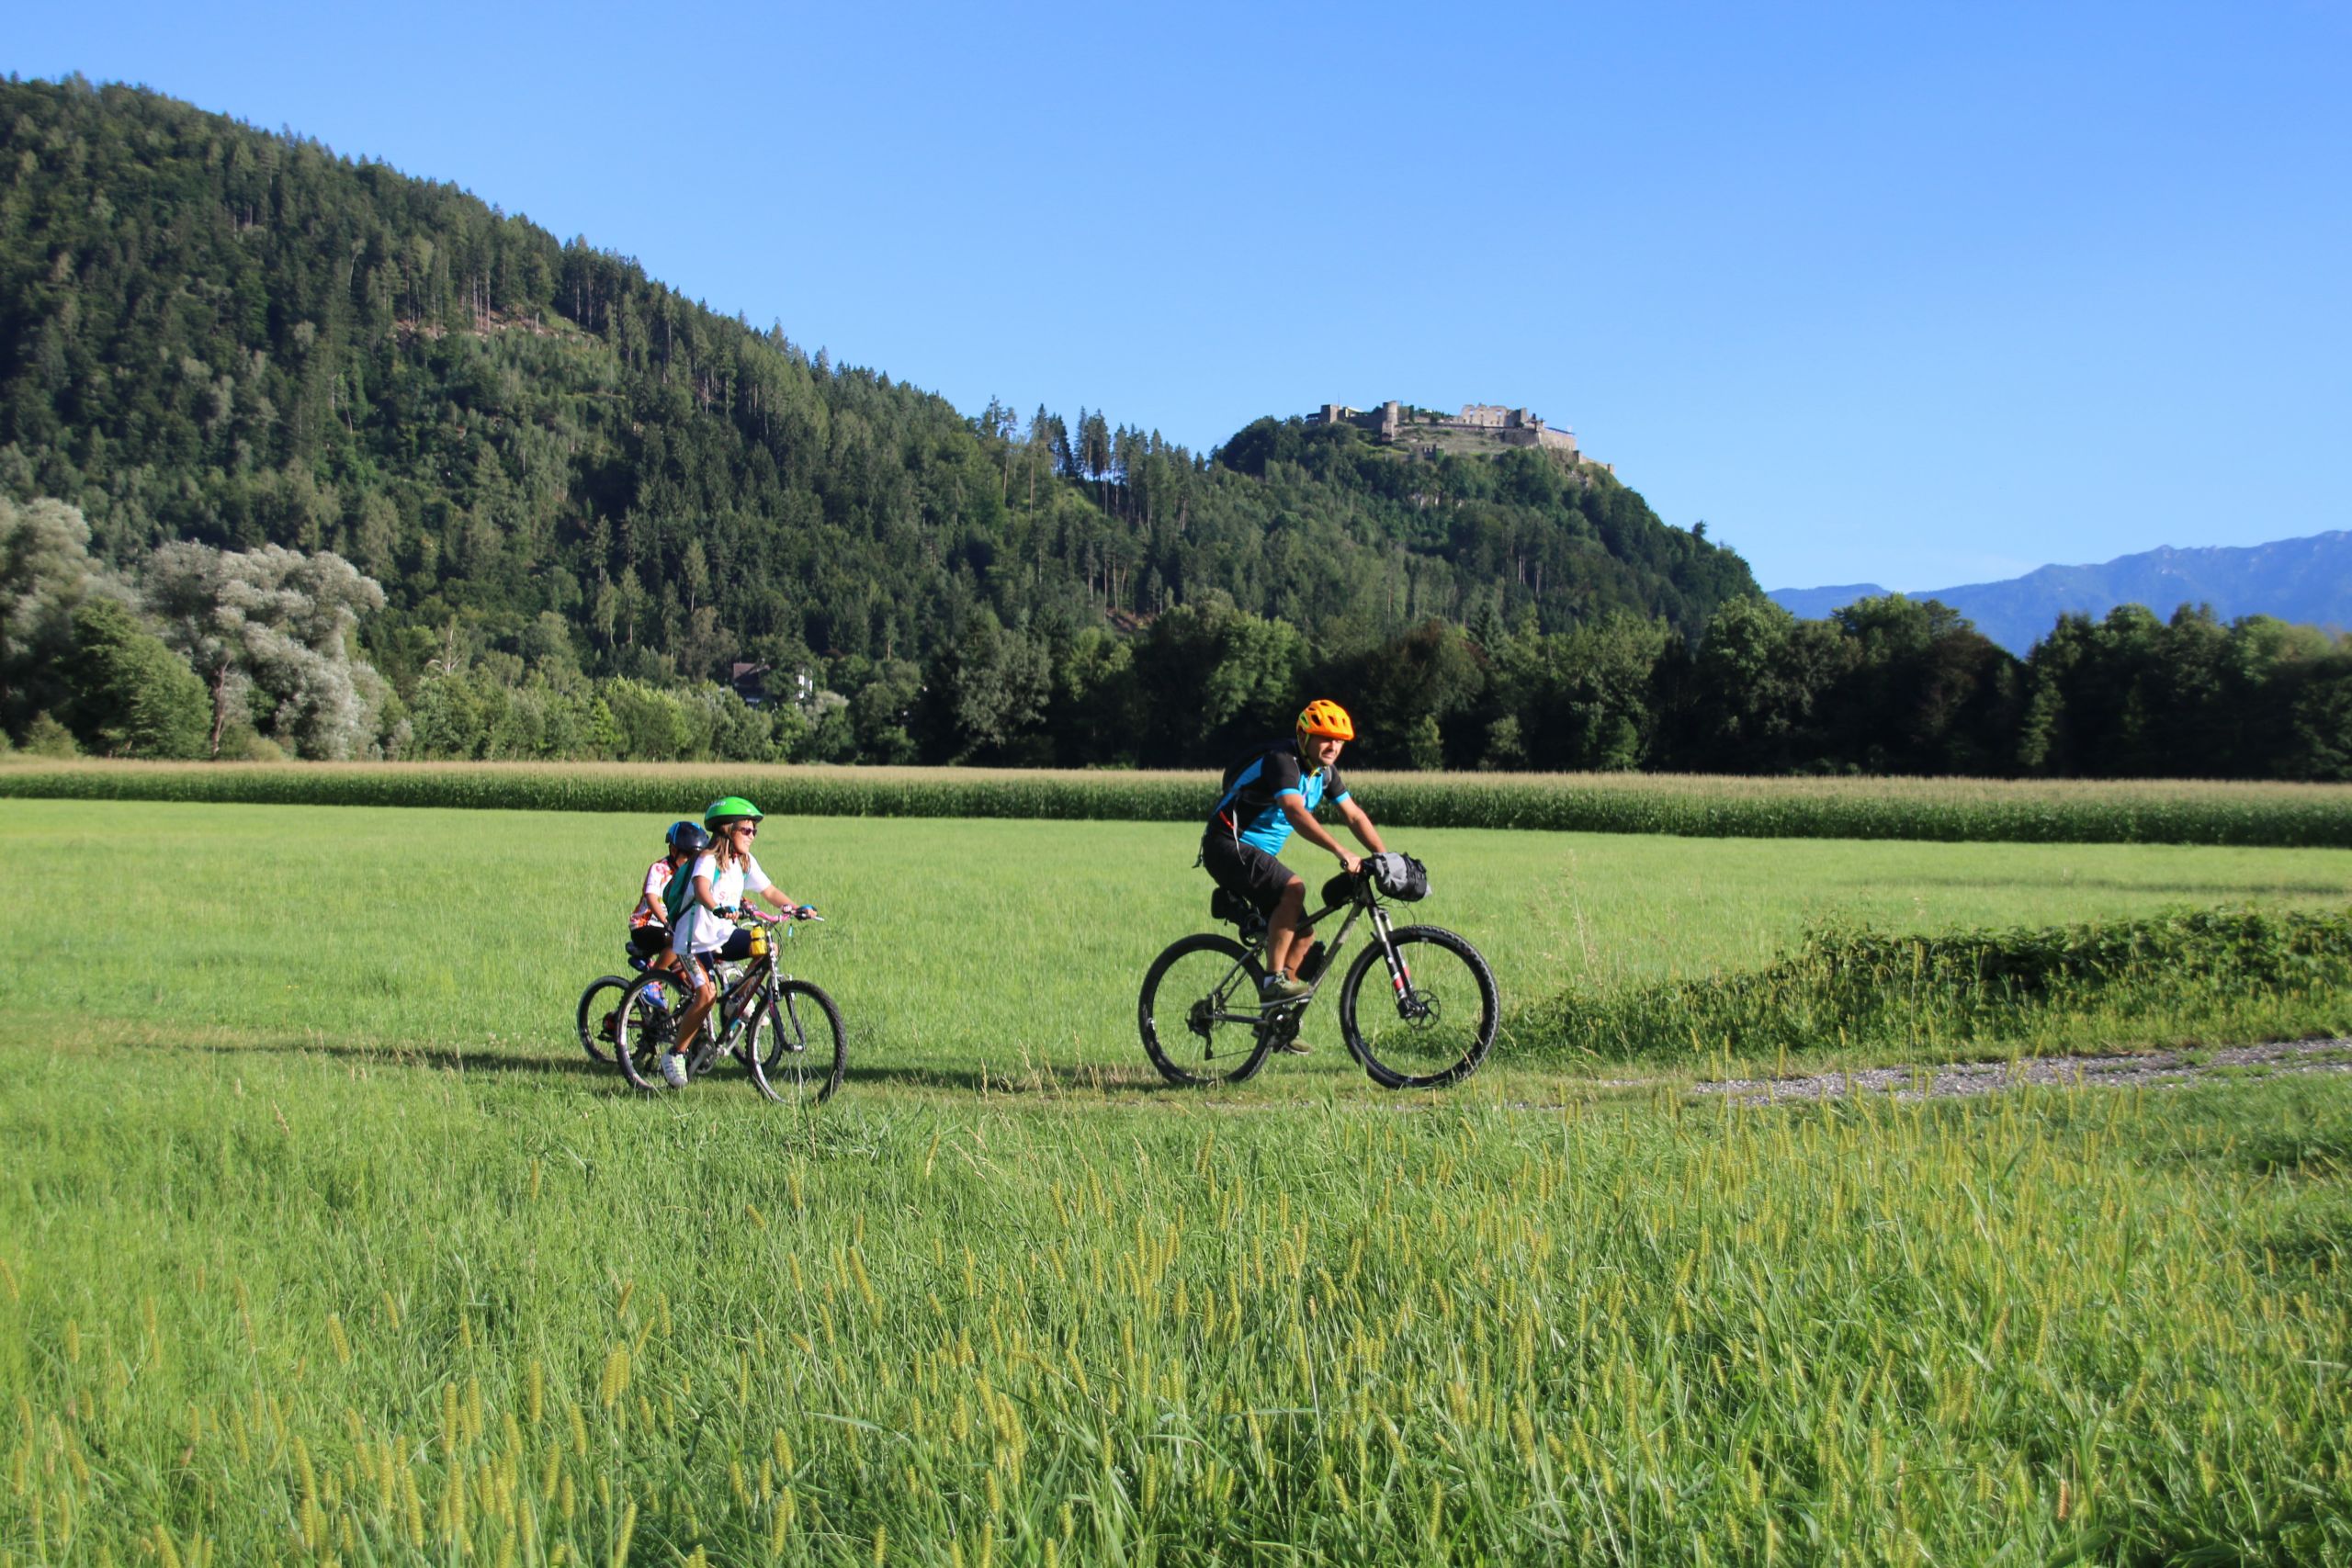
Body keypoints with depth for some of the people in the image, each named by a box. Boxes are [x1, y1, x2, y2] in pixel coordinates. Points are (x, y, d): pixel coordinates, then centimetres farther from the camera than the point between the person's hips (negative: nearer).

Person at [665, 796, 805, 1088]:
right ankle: (675, 1053, -7)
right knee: (707, 994, -22)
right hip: (695, 939, -7)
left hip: (724, 935, 7)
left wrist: (796, 908, -9)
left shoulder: (745, 863, 6)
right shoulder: (708, 860, -17)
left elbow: (770, 891, 8)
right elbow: (701, 890, -36)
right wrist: (718, 909, -55)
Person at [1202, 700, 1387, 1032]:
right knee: (1293, 888, -33)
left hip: (1259, 853, 9)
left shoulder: (1324, 771, 6)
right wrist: (1342, 853, -45)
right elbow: (1295, 813, -37)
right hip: (1228, 847, -9)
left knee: (1303, 937, 4)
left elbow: (1354, 816, 7)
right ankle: (1274, 978, -25)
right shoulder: (1282, 761, -23)